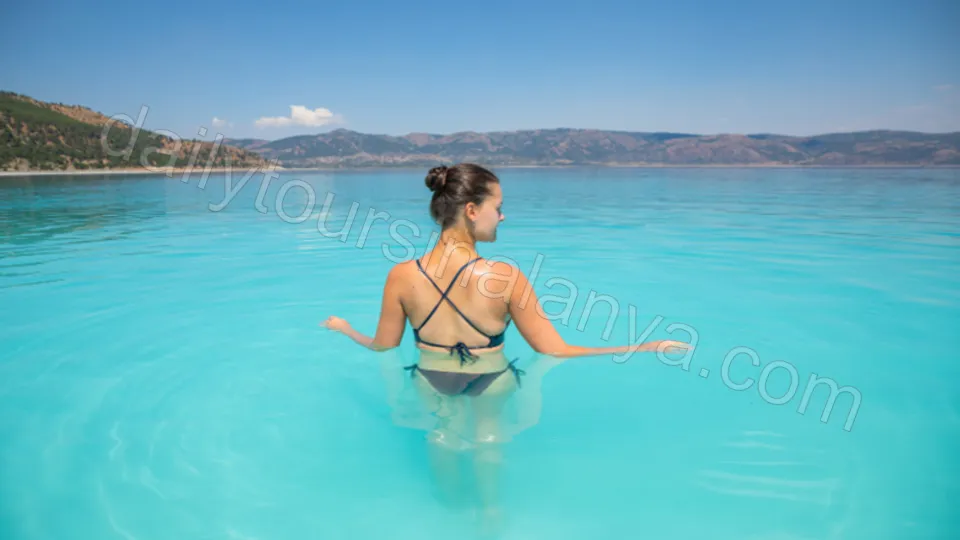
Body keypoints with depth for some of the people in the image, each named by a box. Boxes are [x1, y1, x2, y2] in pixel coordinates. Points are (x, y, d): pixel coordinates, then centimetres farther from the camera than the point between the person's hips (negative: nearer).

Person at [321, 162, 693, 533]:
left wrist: (343, 328, 14)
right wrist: (649, 348, -14)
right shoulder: (506, 277, -27)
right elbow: (555, 352, -22)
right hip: (491, 386, -1)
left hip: (431, 386, 2)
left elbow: (384, 349, -8)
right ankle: (490, 506, 48)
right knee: (487, 432, 32)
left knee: (443, 430, 34)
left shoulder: (402, 276, -21)